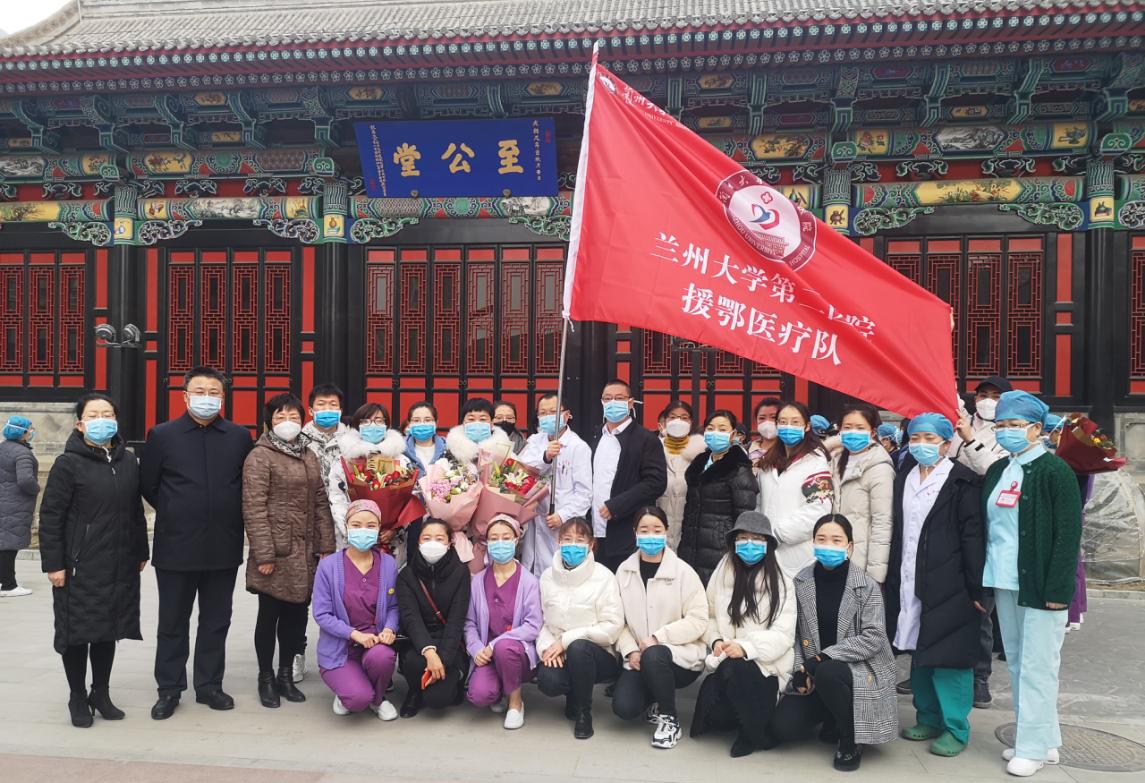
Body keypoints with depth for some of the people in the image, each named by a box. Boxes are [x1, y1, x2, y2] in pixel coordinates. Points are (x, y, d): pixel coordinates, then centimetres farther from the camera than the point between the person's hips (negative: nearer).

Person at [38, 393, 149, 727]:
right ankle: (78, 698, 21)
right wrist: (53, 563, -12)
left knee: (108, 629, 13)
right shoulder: (68, 463, -8)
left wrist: (141, 553, 13)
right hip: (79, 566, -4)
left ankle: (101, 693, 27)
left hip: (120, 565, 4)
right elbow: (50, 517, -8)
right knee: (78, 631, 5)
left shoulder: (128, 461, 7)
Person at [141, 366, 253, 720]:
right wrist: (174, 516, 9)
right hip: (176, 546, -1)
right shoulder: (162, 435, -1)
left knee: (216, 622, 11)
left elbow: (249, 484, 13)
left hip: (224, 547, 2)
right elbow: (148, 485, 6)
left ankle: (209, 686, 24)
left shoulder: (240, 437, 3)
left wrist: (227, 517, 9)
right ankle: (169, 690, 23)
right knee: (173, 623, 10)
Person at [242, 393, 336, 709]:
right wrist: (264, 554, -16)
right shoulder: (260, 456, -7)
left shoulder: (309, 456, 13)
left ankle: (286, 675, 26)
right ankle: (266, 678, 20)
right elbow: (254, 508, -13)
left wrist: (326, 546, 6)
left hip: (306, 553, 6)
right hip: (276, 552, -6)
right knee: (270, 615, 5)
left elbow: (320, 503, 12)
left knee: (297, 614, 12)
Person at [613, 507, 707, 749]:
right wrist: (630, 650, -13)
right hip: (639, 657, 3)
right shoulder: (624, 571, 3)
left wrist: (657, 637, -19)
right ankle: (656, 700, 18)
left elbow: (698, 621, -12)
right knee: (624, 708, -19)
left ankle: (670, 719, -10)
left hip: (680, 654, -3)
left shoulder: (683, 571, -7)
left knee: (653, 656, -36)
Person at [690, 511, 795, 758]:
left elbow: (782, 635, -13)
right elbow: (710, 615, 14)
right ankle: (744, 713, 15)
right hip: (727, 660, 4)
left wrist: (746, 648, -28)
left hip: (765, 664, -3)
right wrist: (716, 640, -7)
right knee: (714, 714, -22)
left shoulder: (780, 582, -5)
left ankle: (755, 733, -10)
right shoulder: (723, 573, 7)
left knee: (734, 669, -36)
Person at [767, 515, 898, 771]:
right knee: (780, 729, -12)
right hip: (814, 675, 4)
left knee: (827, 674, -37)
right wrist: (799, 670, -13)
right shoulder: (802, 581, -1)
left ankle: (850, 739, -8)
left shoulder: (867, 584, -11)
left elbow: (873, 638, -18)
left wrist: (824, 658, -23)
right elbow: (794, 633, 2)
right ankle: (833, 719, 19)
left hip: (860, 668, -4)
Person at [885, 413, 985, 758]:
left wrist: (976, 588, -12)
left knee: (948, 655, -2)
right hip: (909, 584, 6)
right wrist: (892, 580, 11)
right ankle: (929, 718, 27)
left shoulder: (962, 481, -6)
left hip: (947, 586, -6)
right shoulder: (904, 479, 13)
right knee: (919, 652, 13)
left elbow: (972, 536, -9)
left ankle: (955, 728, 11)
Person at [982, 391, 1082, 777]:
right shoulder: (998, 471, 13)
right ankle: (1043, 738, 24)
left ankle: (1034, 746, 8)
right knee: (1017, 662, 12)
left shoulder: (1054, 470, -8)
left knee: (1036, 666, -2)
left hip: (1040, 585, -7)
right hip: (1005, 582, 7)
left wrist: (1058, 589, -17)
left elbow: (1068, 533, -12)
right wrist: (981, 580, 8)